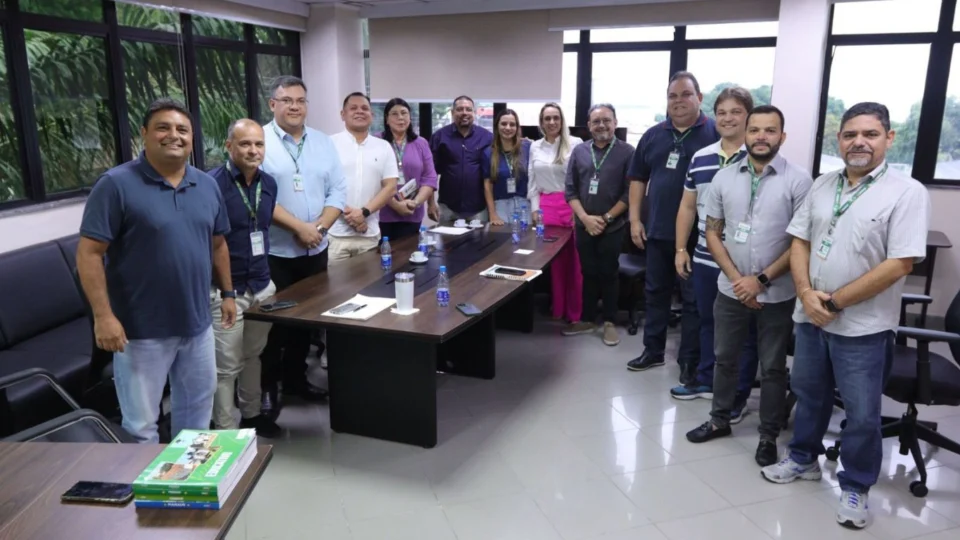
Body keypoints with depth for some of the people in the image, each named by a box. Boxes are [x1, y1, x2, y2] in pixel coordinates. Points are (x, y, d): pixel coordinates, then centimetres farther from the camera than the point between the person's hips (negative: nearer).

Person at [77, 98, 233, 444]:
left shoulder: (207, 185, 6)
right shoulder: (117, 184, -13)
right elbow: (89, 253, -15)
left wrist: (227, 293, 14)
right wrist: (103, 315, -20)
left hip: (197, 323, 6)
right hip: (141, 328, -6)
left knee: (197, 405, 22)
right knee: (141, 422, 7)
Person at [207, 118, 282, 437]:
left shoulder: (269, 183, 7)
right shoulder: (212, 184, -15)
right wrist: (222, 288, -14)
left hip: (262, 284, 7)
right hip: (226, 289, -6)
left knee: (254, 355, 19)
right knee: (227, 365, 3)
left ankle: (251, 414, 35)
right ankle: (225, 431, 16)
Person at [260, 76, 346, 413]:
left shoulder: (323, 143, 8)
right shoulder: (259, 141, -8)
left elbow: (337, 191, 5)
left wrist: (320, 227, -11)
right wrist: (299, 227, -19)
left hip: (316, 250, 5)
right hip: (273, 251, -5)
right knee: (273, 320, 3)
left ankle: (296, 378, 29)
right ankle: (267, 386, 18)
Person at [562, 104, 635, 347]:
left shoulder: (627, 152, -5)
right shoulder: (579, 151, 5)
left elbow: (630, 192, -8)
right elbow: (570, 190, 3)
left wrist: (606, 218, -12)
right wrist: (585, 218, -9)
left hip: (613, 227, -3)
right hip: (584, 226, 3)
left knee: (608, 274, 6)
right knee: (588, 273, 12)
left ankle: (609, 322, 18)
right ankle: (587, 320, 24)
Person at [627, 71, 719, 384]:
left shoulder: (715, 134, -5)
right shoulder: (653, 135, 9)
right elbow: (638, 178, 14)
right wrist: (634, 219, 6)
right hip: (657, 232, 5)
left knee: (694, 299, 5)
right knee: (655, 293, 15)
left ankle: (690, 360, 18)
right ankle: (653, 350, 29)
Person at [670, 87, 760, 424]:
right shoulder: (699, 158, 9)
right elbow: (688, 207, 15)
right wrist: (681, 249, 11)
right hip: (704, 259, 6)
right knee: (707, 322, 19)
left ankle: (738, 396, 19)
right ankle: (706, 381, 35)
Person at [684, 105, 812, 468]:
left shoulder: (798, 181, -9)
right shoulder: (724, 178, 1)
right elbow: (712, 234, 4)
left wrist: (761, 280, -14)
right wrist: (736, 277, -7)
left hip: (777, 295, -3)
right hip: (731, 290, 3)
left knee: (773, 368, 10)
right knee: (725, 358, 16)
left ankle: (768, 437, 25)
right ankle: (720, 420, 35)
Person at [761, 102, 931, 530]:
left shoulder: (907, 193, -12)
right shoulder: (823, 186, 6)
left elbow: (898, 264, -18)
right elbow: (800, 241, 6)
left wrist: (835, 302, -16)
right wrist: (807, 293, -11)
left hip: (862, 326, -5)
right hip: (810, 316, 5)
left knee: (861, 414, 7)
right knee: (808, 394, 20)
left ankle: (855, 488, 26)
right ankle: (803, 459, 39)